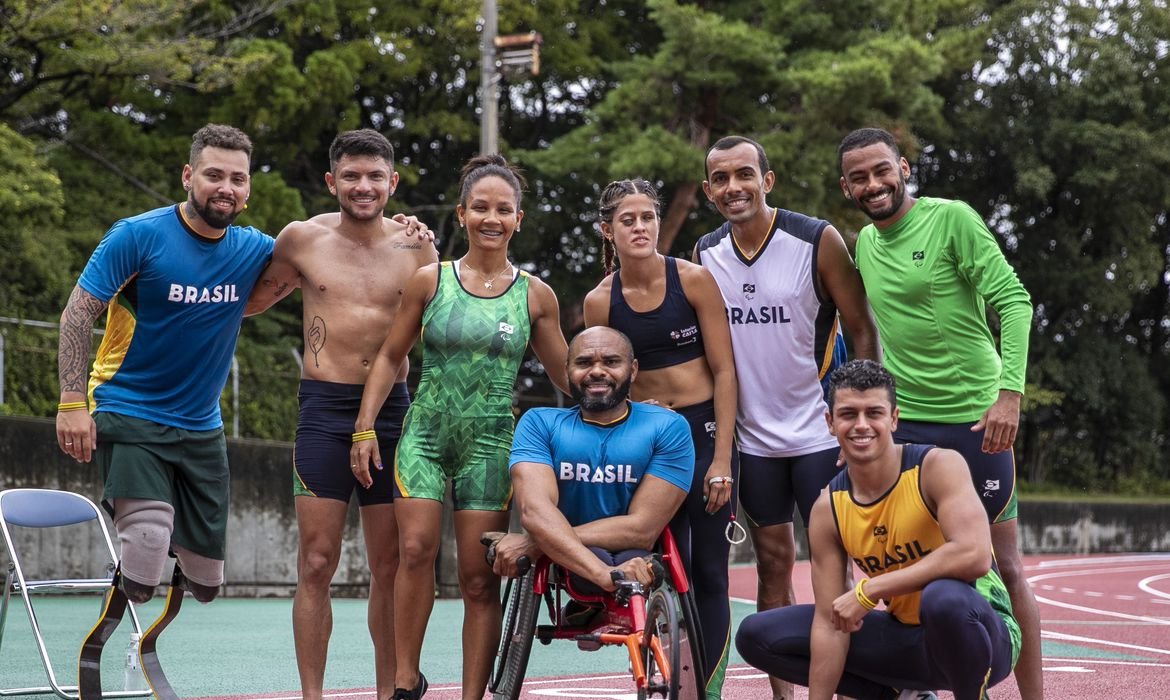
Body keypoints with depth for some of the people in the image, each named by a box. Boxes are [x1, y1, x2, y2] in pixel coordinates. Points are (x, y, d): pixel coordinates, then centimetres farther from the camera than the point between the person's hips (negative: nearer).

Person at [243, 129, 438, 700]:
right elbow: (248, 301, 17)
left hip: (393, 411, 2)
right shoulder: (303, 239, 2)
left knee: (391, 567, 7)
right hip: (325, 410, -2)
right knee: (317, 564, -4)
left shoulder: (414, 246, 5)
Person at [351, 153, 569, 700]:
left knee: (480, 578, 0)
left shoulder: (535, 296, 4)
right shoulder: (430, 281, 3)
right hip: (425, 433, 0)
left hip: (490, 443, 1)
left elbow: (567, 377, 13)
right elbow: (390, 357, 8)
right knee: (416, 548, -18)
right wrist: (364, 427, 2)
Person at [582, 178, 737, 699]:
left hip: (704, 430, -2)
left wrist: (722, 458, -10)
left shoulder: (694, 279, -6)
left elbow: (724, 371, -5)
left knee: (708, 572, -1)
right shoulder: (600, 302, 0)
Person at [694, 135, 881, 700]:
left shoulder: (817, 241, -10)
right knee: (773, 567, 7)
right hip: (753, 437, 4)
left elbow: (862, 329, -7)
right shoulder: (705, 255, 3)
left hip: (820, 433, -4)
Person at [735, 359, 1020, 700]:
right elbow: (830, 622, -5)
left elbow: (974, 555, -35)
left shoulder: (938, 466, -18)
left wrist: (868, 591, -31)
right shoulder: (828, 509, -5)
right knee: (756, 636, -1)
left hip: (983, 633, -5)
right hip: (906, 636, 6)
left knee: (944, 597, -42)